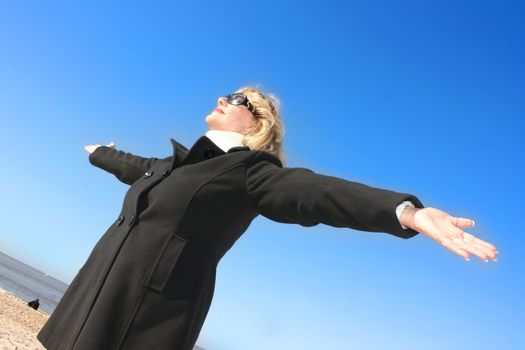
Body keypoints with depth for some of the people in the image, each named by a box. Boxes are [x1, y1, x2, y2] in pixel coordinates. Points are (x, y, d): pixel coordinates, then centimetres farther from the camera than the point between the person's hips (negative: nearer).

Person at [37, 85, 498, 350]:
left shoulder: (250, 169, -7)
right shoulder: (180, 161, 17)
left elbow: (309, 189, -24)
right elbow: (134, 167, 37)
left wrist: (407, 211, -39)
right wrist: (100, 154, 57)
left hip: (154, 308, -8)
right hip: (106, 286, 8)